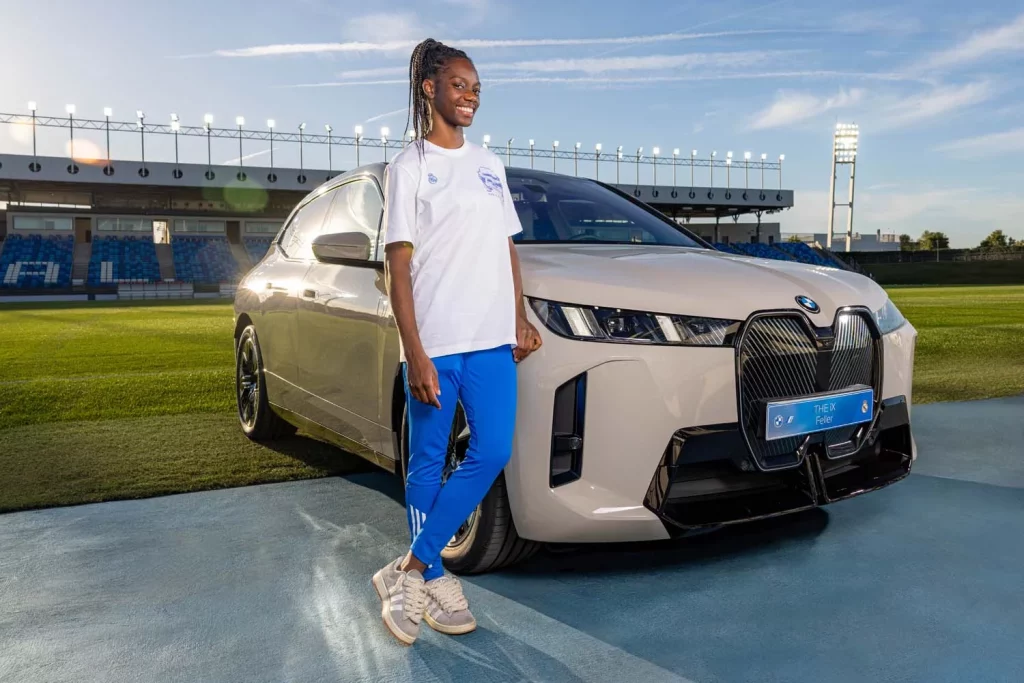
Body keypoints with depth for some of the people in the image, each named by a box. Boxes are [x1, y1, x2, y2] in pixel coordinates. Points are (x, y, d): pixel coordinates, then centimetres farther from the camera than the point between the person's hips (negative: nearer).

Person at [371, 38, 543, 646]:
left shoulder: (489, 164, 18)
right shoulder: (410, 167, 0)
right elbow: (399, 269, -6)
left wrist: (520, 319, 9)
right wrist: (415, 355, -14)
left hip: (492, 341, 6)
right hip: (435, 343, -5)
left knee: (493, 453, 0)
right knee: (429, 464, 5)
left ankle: (412, 569, 11)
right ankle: (435, 579, 21)